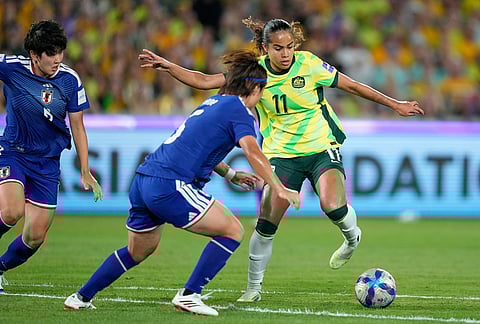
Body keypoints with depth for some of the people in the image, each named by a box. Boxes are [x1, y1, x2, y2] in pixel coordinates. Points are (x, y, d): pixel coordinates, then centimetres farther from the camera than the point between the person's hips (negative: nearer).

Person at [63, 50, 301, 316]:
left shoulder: (212, 103, 23)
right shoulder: (239, 110, -3)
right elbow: (252, 151, -19)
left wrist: (230, 174, 39)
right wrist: (278, 189, -22)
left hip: (143, 181, 9)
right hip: (169, 186, -9)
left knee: (137, 251, 26)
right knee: (232, 230, -1)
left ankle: (81, 297, 31)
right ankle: (189, 294, -4)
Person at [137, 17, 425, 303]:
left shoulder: (310, 65, -11)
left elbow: (351, 85, 1)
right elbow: (204, 81, -6)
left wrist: (394, 104, 5)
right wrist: (168, 67, -18)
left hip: (322, 148, -2)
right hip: (282, 154, 2)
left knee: (332, 205, -27)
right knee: (267, 223, -9)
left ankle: (352, 237, 9)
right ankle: (254, 287, 10)